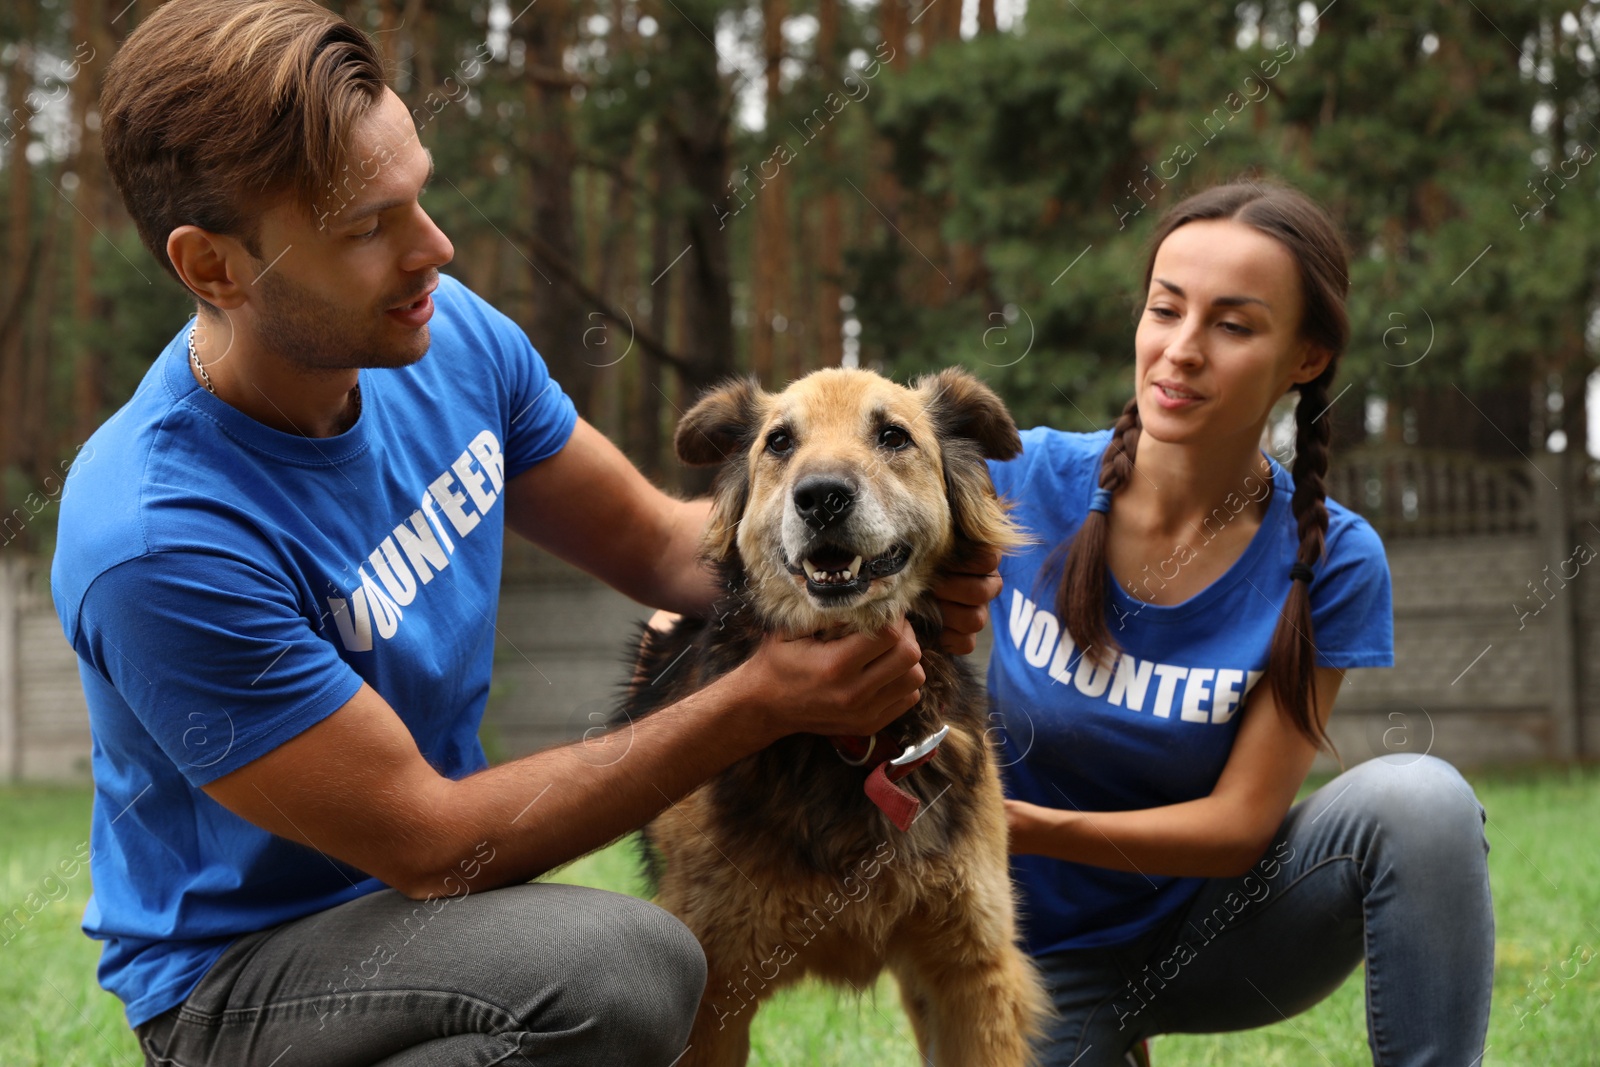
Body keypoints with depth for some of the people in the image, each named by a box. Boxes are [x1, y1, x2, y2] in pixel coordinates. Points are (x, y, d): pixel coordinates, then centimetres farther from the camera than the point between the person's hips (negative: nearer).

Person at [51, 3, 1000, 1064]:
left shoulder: (453, 334, -6)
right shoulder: (160, 539, -28)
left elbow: (656, 539, 10)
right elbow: (431, 846, -23)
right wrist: (762, 701, -24)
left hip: (424, 905, 8)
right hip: (236, 980, -7)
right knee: (628, 967, -32)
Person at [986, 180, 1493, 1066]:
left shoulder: (1327, 562, -15)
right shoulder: (1026, 481, -15)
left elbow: (1242, 822, -16)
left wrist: (1037, 827, -31)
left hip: (1208, 923, -1)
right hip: (1047, 955, 1)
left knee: (1420, 799, -27)